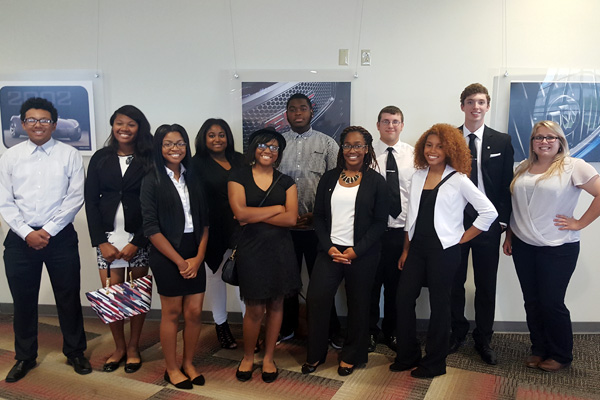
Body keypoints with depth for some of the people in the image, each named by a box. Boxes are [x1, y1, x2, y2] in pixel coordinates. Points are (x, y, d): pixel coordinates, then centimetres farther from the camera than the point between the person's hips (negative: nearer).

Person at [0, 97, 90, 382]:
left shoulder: (69, 155, 0)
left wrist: (48, 231, -11)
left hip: (60, 236, -2)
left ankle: (75, 352, 25)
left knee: (68, 297, 6)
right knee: (23, 300, 11)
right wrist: (27, 233, -10)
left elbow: (75, 198, -6)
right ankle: (25, 357, 30)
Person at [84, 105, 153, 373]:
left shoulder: (148, 160, 0)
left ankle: (133, 347, 23)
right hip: (108, 235, 2)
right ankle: (119, 348, 22)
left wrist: (136, 243, -10)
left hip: (139, 237, -1)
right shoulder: (100, 159, 7)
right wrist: (101, 241, -4)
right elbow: (91, 201, 4)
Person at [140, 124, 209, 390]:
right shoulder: (152, 181, -5)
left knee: (194, 312, 6)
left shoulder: (193, 178, 7)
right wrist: (180, 261, -12)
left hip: (195, 254, 4)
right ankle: (172, 368, 24)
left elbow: (204, 221, 7)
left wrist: (198, 257, -5)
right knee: (172, 313, 7)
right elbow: (151, 228, -11)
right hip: (167, 256, -4)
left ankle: (189, 363, 26)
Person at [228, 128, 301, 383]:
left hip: (280, 249, 2)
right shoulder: (239, 177, 2)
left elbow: (291, 219, -6)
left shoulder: (286, 182, 8)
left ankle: (268, 357, 26)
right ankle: (247, 357, 23)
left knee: (276, 305, 8)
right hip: (251, 249, -2)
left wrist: (255, 216, -10)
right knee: (255, 309, -1)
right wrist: (277, 208, -8)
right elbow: (240, 213, -13)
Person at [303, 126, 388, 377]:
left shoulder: (375, 181, -1)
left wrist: (356, 251, -13)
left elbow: (380, 222, -4)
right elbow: (319, 216, 7)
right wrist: (329, 247, -7)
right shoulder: (329, 178, 7)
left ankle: (351, 356, 29)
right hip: (330, 250, 2)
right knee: (316, 299, -6)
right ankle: (315, 354, 15)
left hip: (362, 254, -2)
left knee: (358, 305, 9)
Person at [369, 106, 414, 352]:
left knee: (396, 284, 13)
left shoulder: (413, 154, 3)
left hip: (402, 229, 2)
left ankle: (391, 332, 30)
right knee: (371, 282, 8)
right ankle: (370, 331, 27)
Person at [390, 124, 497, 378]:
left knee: (438, 304, 6)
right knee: (404, 298, 4)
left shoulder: (458, 180, -7)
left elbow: (489, 212, -7)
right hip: (417, 247, 5)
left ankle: (434, 363, 23)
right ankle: (407, 356, 23)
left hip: (444, 250, -5)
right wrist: (406, 250, 10)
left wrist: (462, 238, -6)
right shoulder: (418, 177, 8)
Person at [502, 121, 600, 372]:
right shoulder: (523, 169, 10)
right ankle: (539, 350, 28)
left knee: (551, 303, 1)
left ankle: (561, 356, 21)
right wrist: (509, 236, 13)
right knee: (532, 302, 11)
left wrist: (579, 223, -11)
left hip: (558, 249, -5)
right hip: (523, 246, 5)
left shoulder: (573, 167, -7)